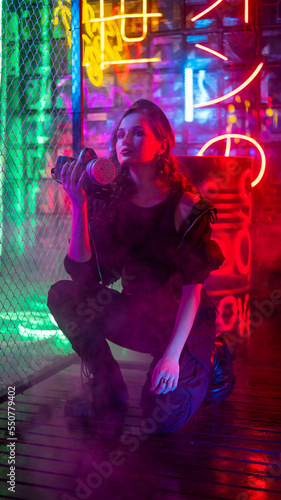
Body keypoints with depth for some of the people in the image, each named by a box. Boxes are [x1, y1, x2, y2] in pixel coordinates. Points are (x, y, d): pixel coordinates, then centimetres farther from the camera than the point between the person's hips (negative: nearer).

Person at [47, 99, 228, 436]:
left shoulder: (185, 205, -17)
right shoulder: (111, 201, -6)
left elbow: (193, 288, -17)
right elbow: (83, 274, -14)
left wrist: (172, 354, -24)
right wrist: (78, 206, -23)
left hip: (184, 322, -3)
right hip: (137, 317, 4)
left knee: (161, 420, -16)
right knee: (62, 295, -17)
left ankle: (206, 363, 15)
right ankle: (108, 389, -5)